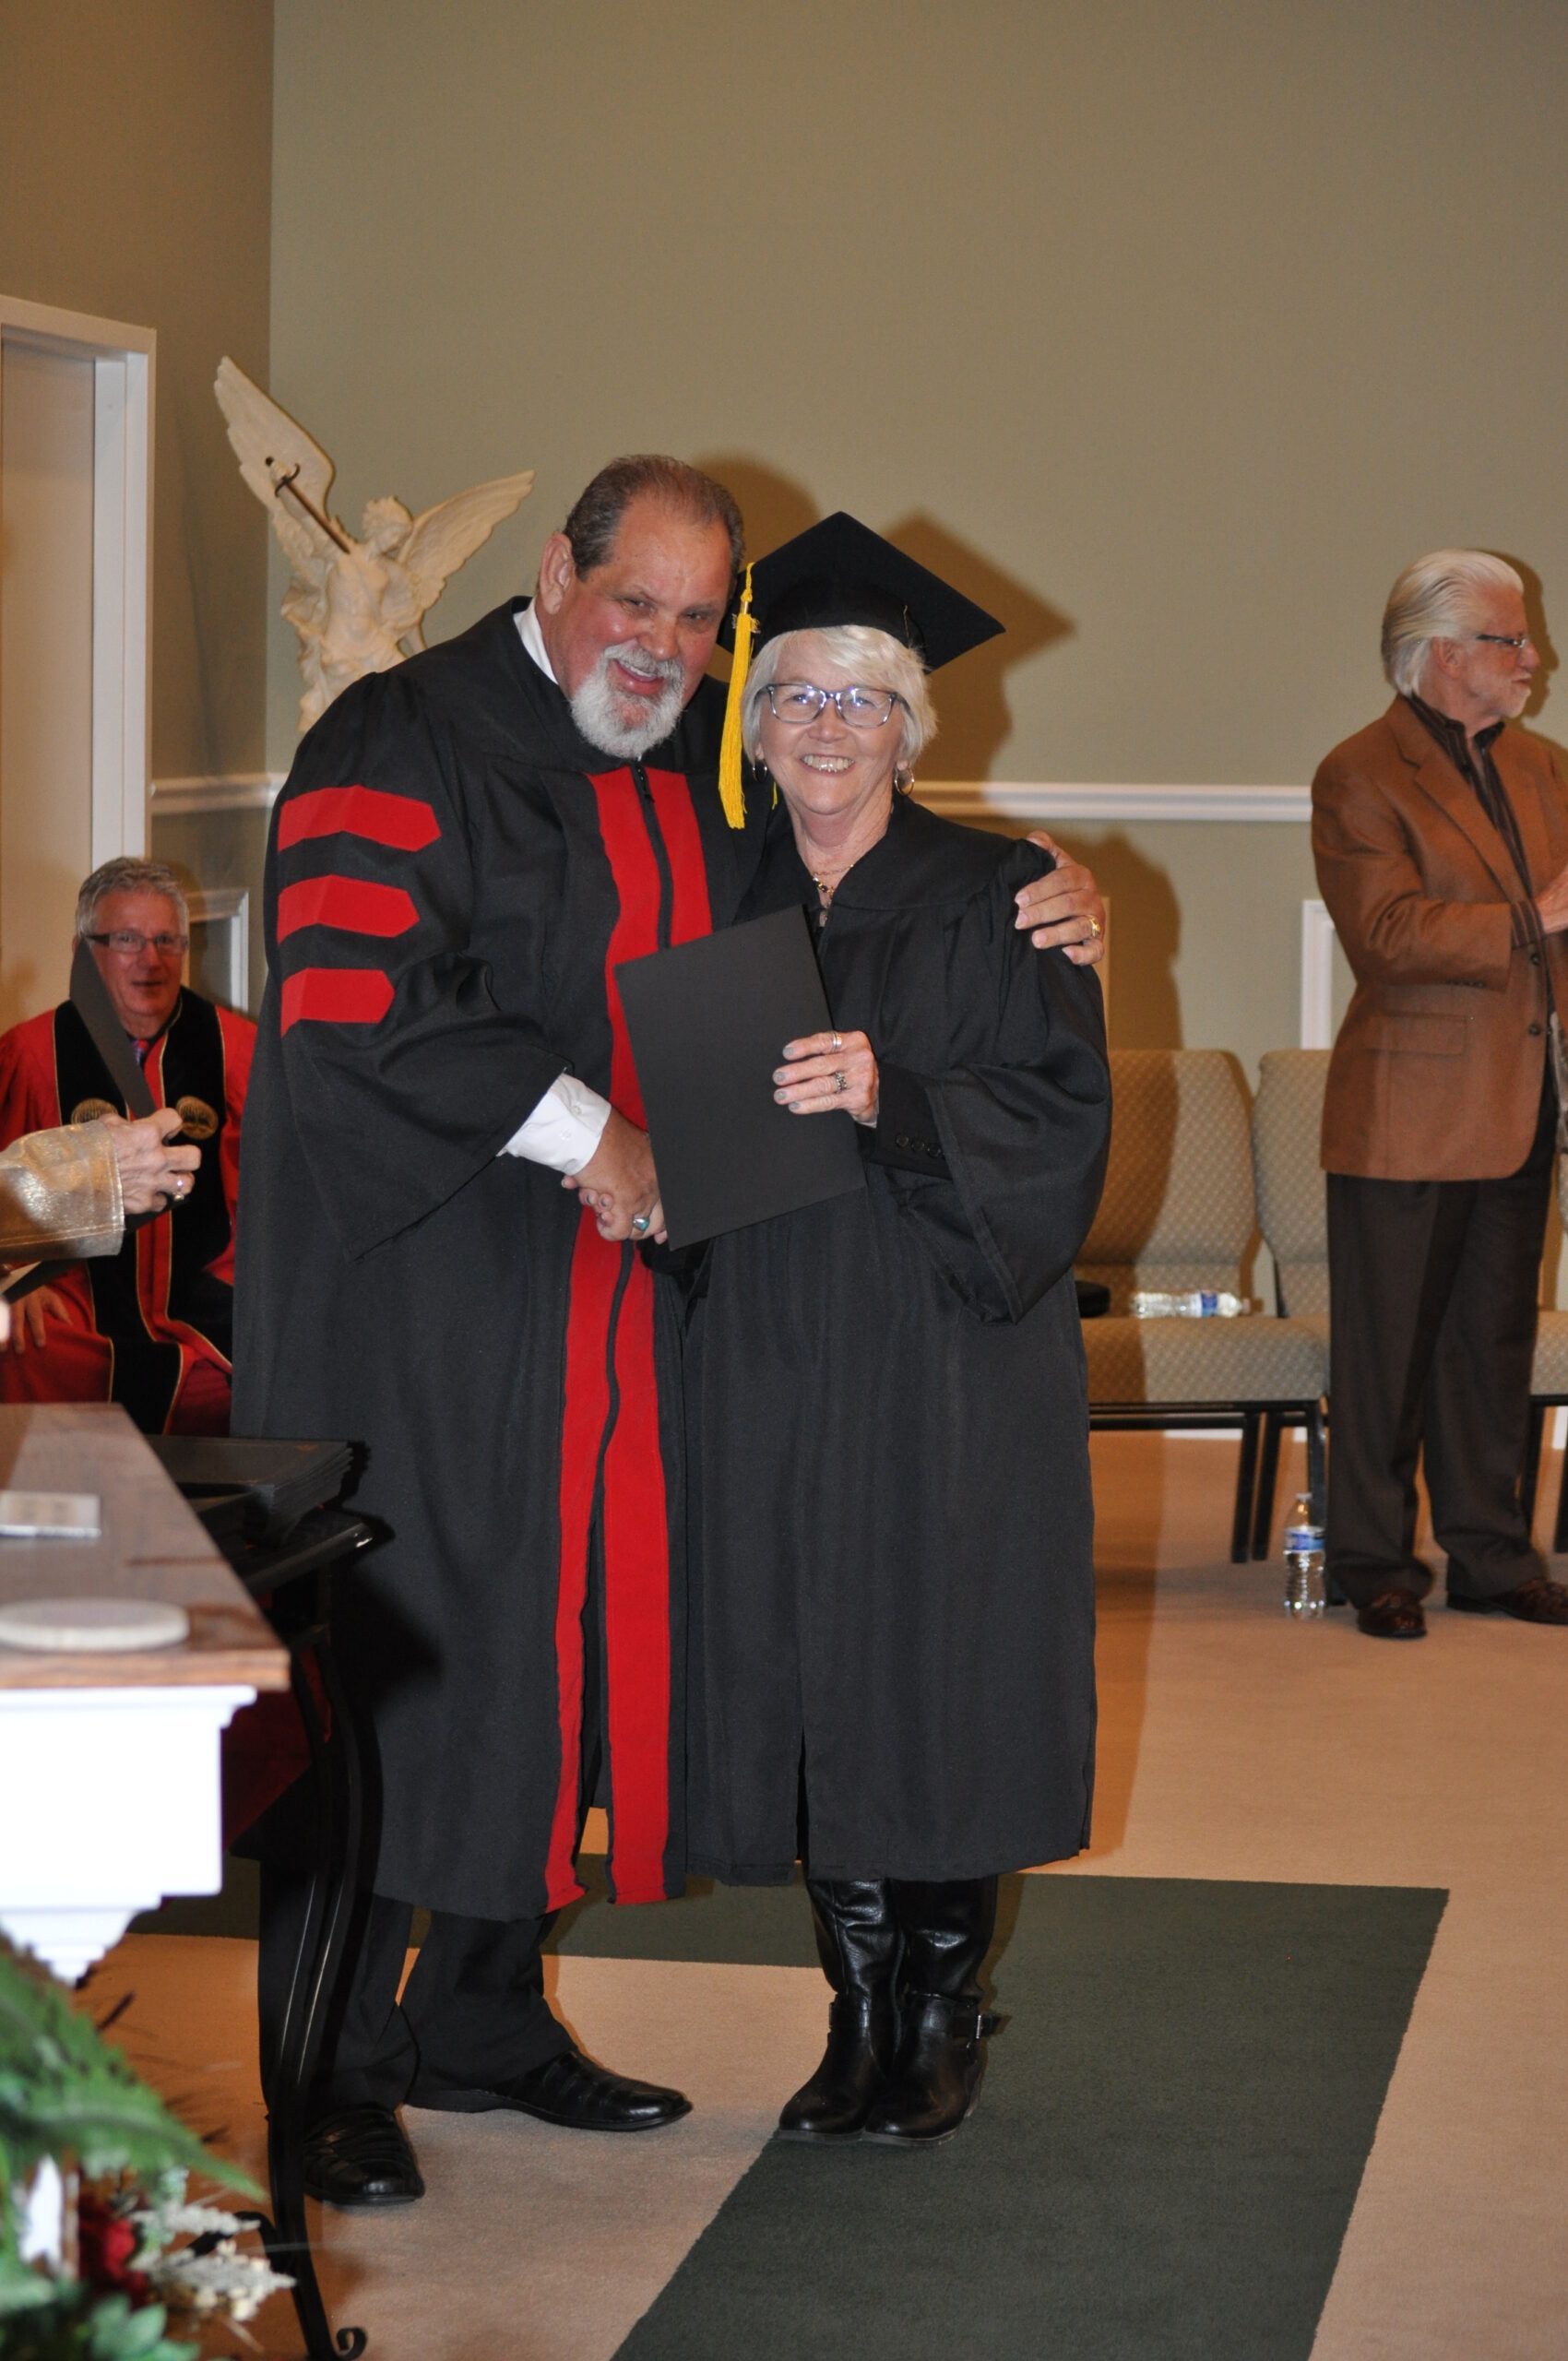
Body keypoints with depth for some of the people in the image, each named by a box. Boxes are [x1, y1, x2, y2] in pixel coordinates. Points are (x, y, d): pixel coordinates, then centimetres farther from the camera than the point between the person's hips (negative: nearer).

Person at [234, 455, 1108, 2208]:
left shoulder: (711, 765, 13)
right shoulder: (407, 741, -9)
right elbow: (354, 998, -19)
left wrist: (1046, 901, 6)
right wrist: (580, 1130, -16)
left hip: (615, 1282, 7)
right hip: (417, 1287, -7)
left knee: (558, 1632, 9)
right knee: (386, 1647, -4)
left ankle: (480, 2016, 21)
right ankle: (330, 2066, 4)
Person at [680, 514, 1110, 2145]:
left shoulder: (993, 897, -1)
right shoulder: (724, 910, 11)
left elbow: (1061, 1111, -10)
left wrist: (892, 1097, -24)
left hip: (949, 1355, -3)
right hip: (774, 1363, 3)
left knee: (939, 1675, -2)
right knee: (810, 1681, 4)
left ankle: (942, 2022, 12)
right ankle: (860, 2021, 16)